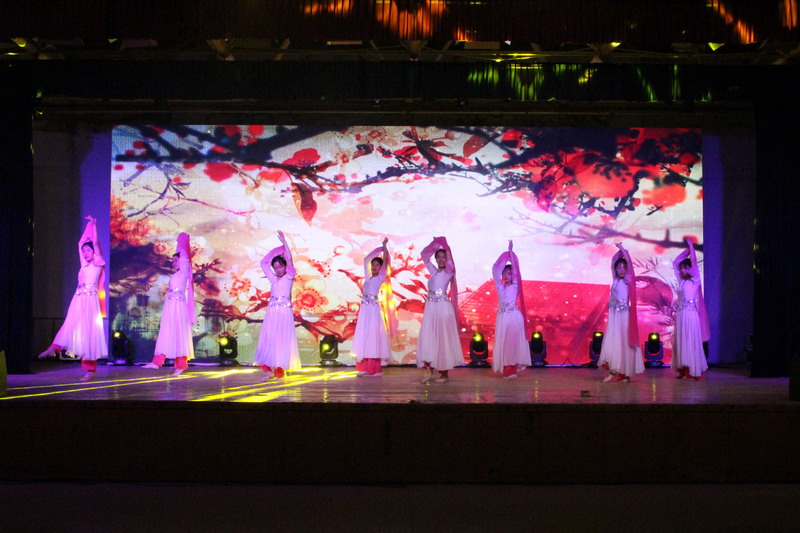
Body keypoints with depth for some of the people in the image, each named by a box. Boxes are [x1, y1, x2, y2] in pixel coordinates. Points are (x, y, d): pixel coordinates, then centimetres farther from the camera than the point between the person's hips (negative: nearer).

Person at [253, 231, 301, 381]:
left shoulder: (289, 277, 4)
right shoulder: (273, 279, 14)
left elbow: (289, 260, -8)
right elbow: (263, 263, 18)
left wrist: (284, 242, -9)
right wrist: (277, 250, 16)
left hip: (285, 312, -4)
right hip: (272, 312, 4)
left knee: (283, 340, -3)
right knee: (268, 339, -1)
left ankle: (280, 370, 2)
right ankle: (268, 370, 2)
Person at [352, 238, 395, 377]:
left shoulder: (381, 278, 1)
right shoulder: (368, 277, 15)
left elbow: (385, 260, -6)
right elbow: (366, 260, 22)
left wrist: (385, 246, -1)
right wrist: (380, 248, 24)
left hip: (374, 309, -6)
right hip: (364, 309, 6)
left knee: (373, 336, -7)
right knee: (363, 337, 3)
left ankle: (375, 369, -5)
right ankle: (364, 367, 5)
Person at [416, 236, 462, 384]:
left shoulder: (449, 272, 1)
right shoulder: (433, 271, 15)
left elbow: (449, 256, -6)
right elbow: (423, 254, 19)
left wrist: (443, 243, 8)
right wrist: (435, 243, 17)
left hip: (443, 307, -5)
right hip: (430, 307, 5)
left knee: (443, 339, -1)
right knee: (427, 338, 1)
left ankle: (444, 373, 5)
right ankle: (428, 371, 4)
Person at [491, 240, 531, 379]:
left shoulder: (515, 286, 5)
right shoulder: (499, 287, 13)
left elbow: (515, 269, 0)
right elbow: (495, 270, 9)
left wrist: (511, 252, -1)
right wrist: (504, 257, 8)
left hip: (514, 316, -4)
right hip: (502, 317, 4)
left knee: (513, 341, -7)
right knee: (502, 342, 2)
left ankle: (511, 368, -9)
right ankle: (505, 368, 6)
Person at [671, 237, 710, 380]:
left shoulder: (695, 280, -2)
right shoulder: (681, 280, 13)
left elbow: (694, 263, -7)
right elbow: (675, 262, 18)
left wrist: (691, 246, 0)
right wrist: (687, 249, 17)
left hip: (691, 314, -6)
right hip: (680, 314, 6)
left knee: (691, 343, -6)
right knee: (680, 342, 4)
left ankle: (694, 371, -4)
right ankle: (683, 369, 7)